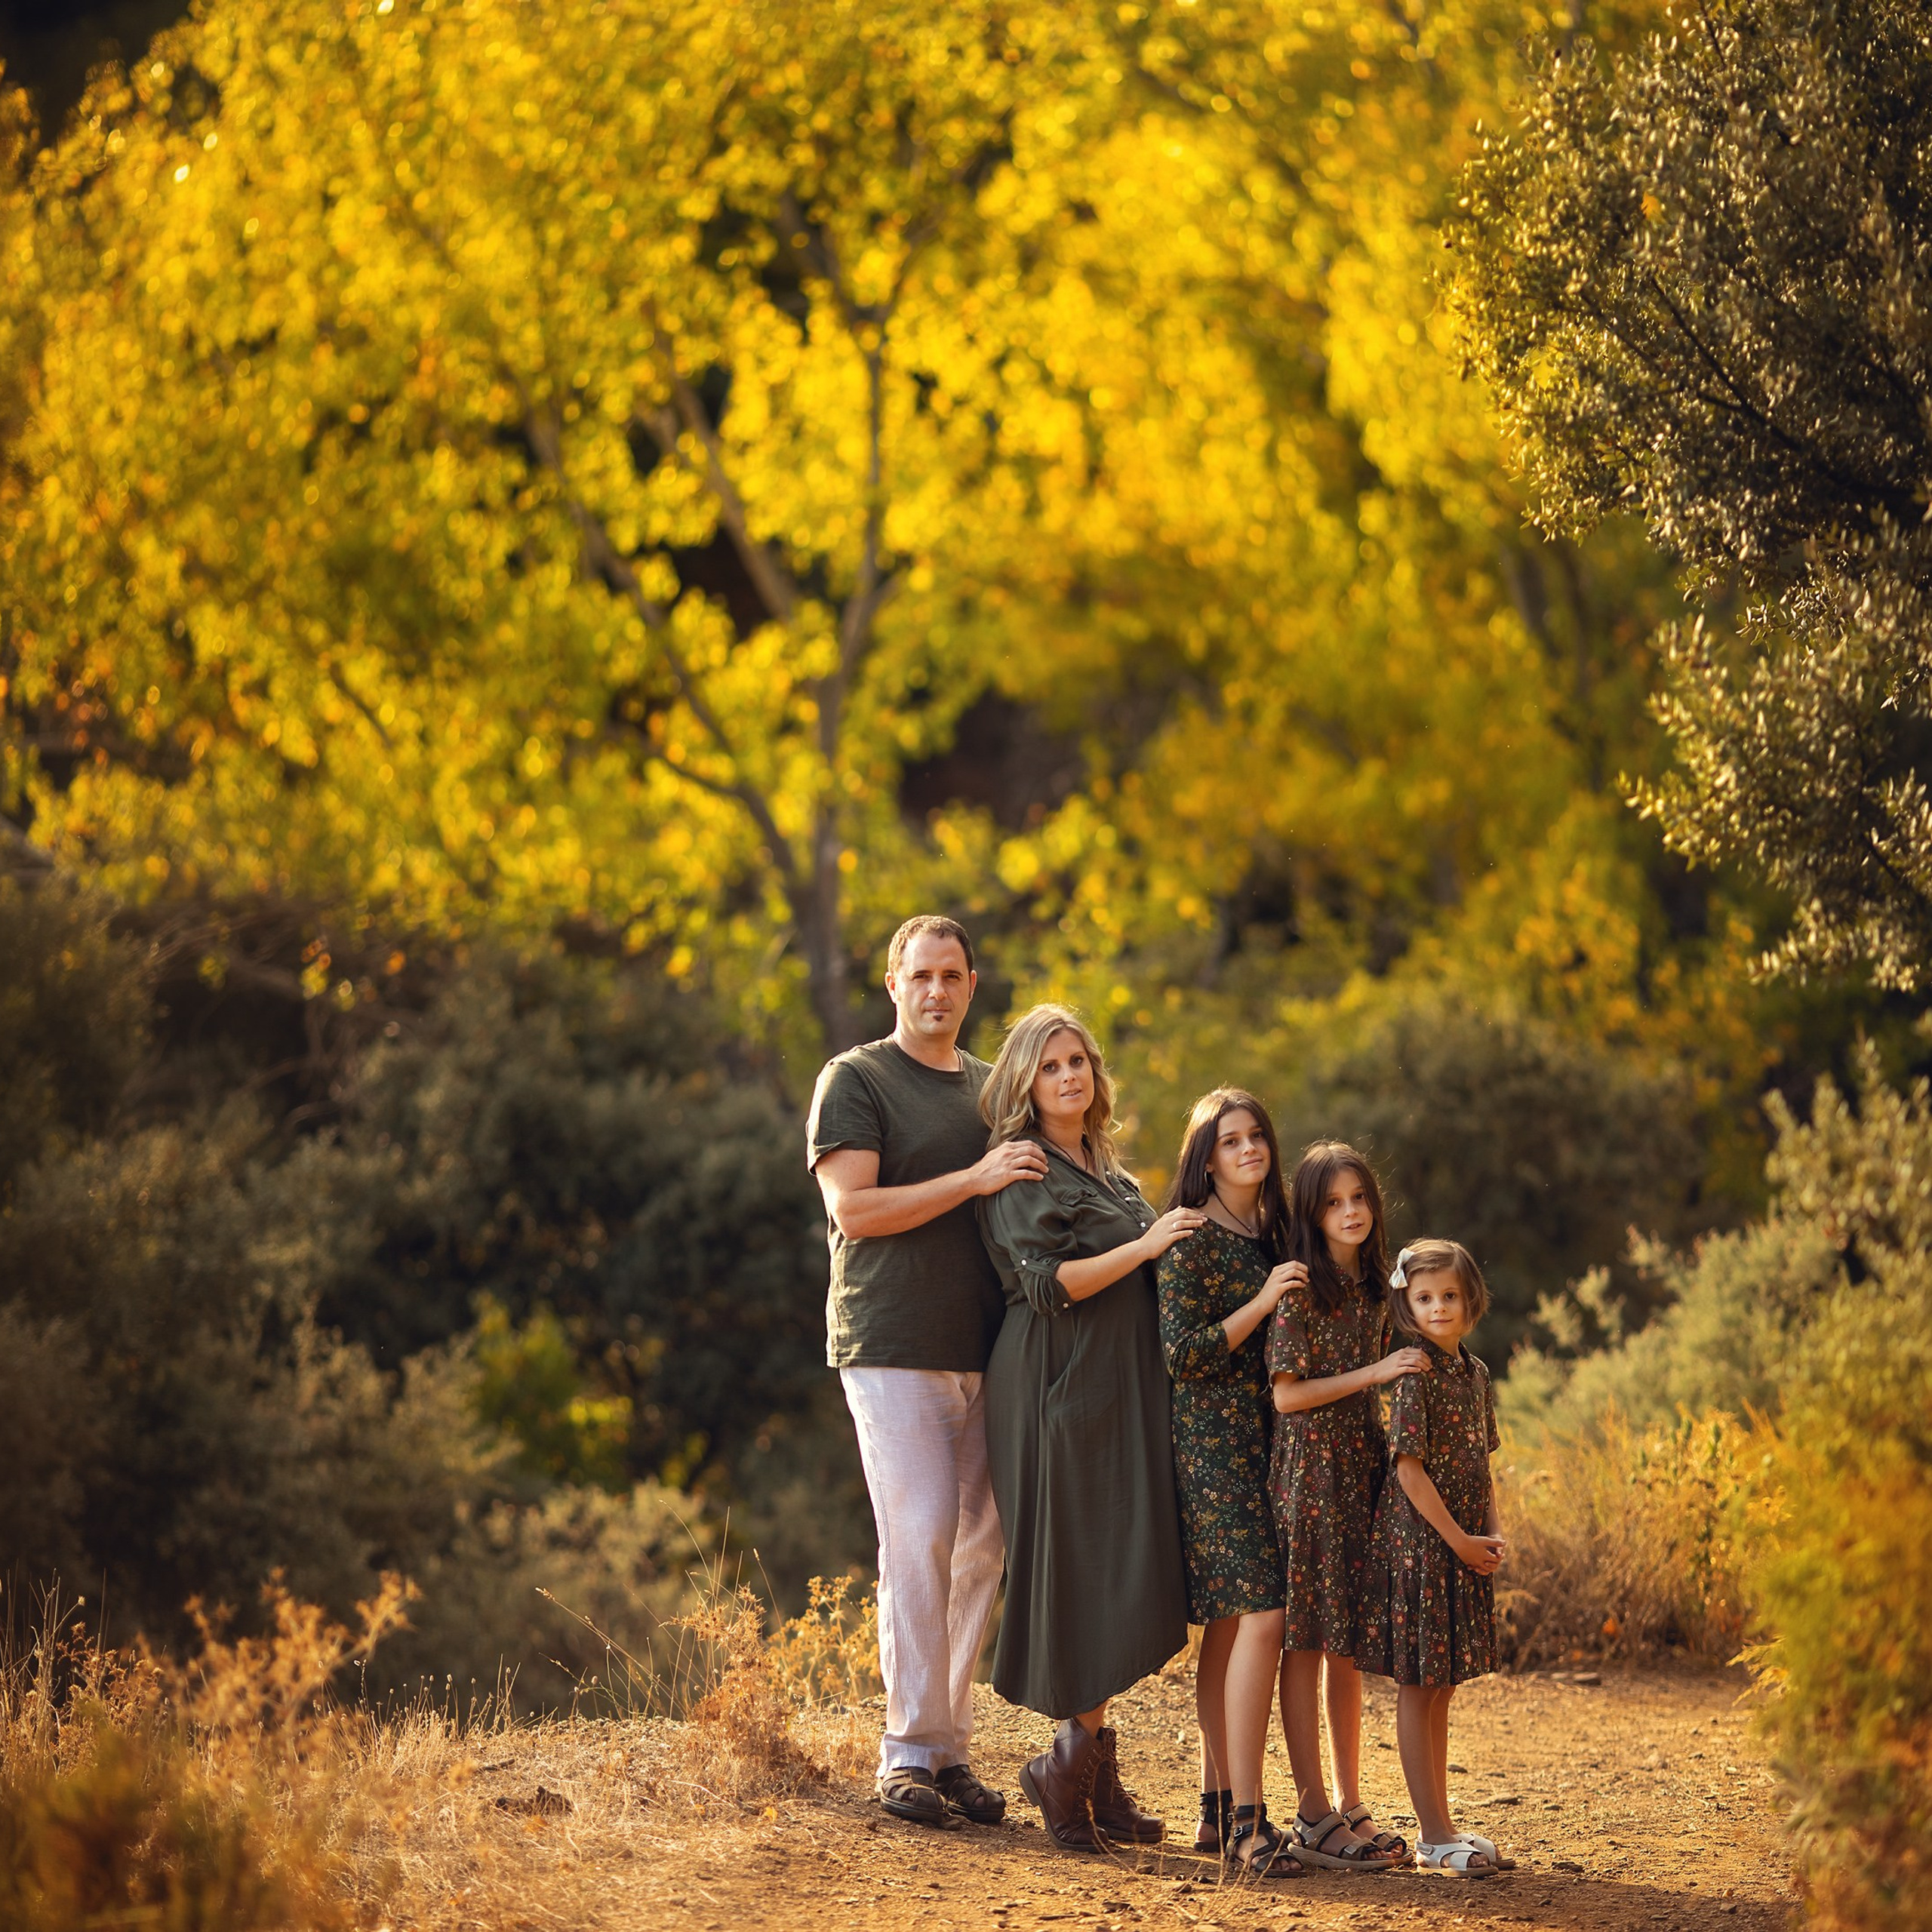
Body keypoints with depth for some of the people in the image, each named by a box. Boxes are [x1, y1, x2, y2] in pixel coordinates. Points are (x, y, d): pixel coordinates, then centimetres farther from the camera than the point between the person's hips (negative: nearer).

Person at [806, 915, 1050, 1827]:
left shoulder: (993, 1088, 19)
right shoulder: (855, 1081, 0)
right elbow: (853, 1207, -11)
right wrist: (975, 1179, -16)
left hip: (985, 1350, 6)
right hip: (895, 1349, -6)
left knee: (979, 1549, 2)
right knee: (919, 1541, -11)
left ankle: (951, 1747, 8)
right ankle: (909, 1751, -6)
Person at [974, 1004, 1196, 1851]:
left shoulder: (1112, 1175, 20)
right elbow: (1045, 1282, -14)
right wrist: (1144, 1246, -14)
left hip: (1122, 1391, 8)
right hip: (1058, 1391, -8)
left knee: (1124, 1575, 3)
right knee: (1082, 1568, -10)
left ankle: (1089, 1769, 5)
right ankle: (1075, 1765, -3)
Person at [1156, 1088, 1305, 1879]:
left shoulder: (1269, 1236, 16)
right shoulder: (1191, 1240, -8)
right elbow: (1182, 1353, -14)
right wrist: (1263, 1301, -15)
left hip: (1264, 1440, 8)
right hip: (1213, 1441, -8)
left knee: (1228, 1621, 9)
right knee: (1261, 1611, -16)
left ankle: (1217, 1807, 13)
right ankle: (1247, 1821, -17)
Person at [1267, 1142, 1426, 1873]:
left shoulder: (1373, 1289, 13)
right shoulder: (1299, 1290, -8)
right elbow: (1287, 1394, -12)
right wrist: (1376, 1372, -14)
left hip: (1362, 1469, 7)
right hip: (1309, 1471, -7)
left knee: (1348, 1645, 8)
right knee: (1305, 1642, -5)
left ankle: (1350, 1806, 12)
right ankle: (1312, 1815, -3)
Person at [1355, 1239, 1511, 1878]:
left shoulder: (1474, 1373, 11)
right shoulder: (1414, 1374, -12)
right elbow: (1408, 1467, -16)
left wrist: (1492, 1531, 3)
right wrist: (1458, 1538, -14)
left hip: (1463, 1548, 8)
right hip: (1418, 1539, -8)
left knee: (1439, 1691, 12)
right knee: (1417, 1690, -2)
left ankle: (1438, 1830, 17)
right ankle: (1436, 1835, -1)